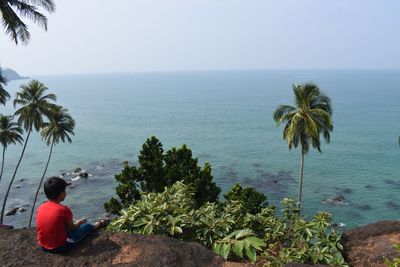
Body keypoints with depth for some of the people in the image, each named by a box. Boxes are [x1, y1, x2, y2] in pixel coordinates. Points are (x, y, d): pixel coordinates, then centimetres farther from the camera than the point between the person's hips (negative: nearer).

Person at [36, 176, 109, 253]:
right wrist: (79, 222, 16)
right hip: (60, 247, -5)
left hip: (43, 247, 6)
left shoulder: (40, 208, -5)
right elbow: (72, 228, -7)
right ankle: (99, 224, 44)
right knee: (87, 226, 14)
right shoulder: (64, 209, -22)